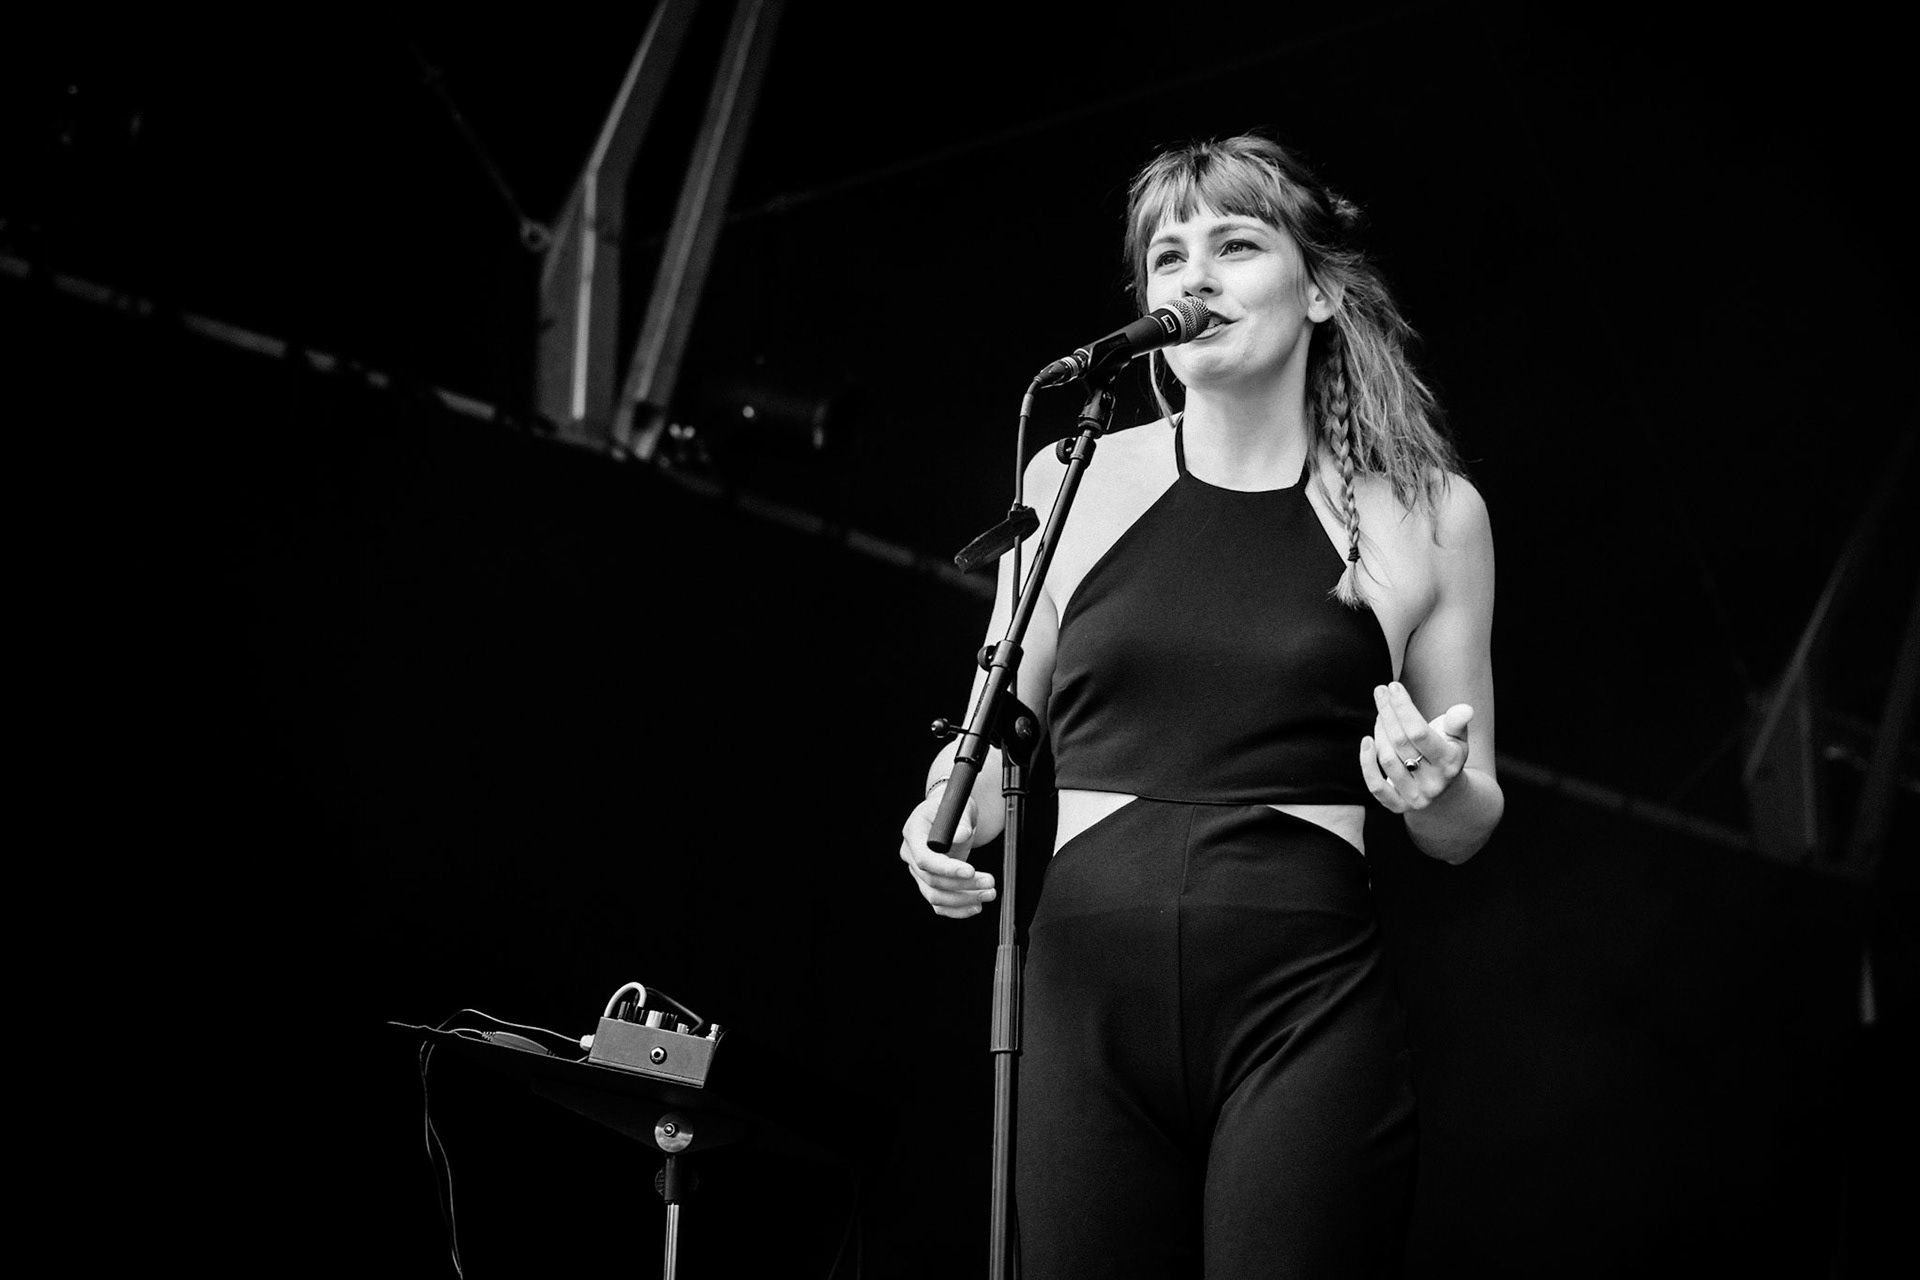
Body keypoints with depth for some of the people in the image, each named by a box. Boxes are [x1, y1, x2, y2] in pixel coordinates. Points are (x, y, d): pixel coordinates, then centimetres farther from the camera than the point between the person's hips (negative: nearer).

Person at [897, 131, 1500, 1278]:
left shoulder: (1426, 514, 6)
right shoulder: (1074, 481, 9)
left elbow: (1468, 831, 12)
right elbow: (1000, 738, 19)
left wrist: (1432, 787, -10)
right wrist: (949, 821, -2)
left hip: (1306, 1009, -1)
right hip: (1087, 994, 2)